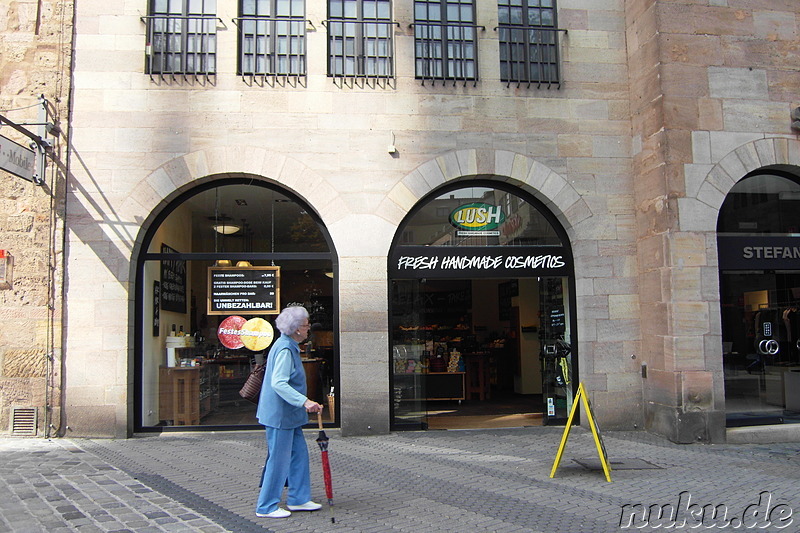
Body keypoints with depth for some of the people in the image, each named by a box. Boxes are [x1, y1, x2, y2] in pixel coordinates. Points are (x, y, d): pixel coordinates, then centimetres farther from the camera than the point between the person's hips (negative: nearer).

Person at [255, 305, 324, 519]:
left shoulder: (288, 346, 12)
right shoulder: (285, 350, -21)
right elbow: (279, 383, -30)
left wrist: (305, 403, 30)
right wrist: (305, 401, -36)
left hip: (288, 414, 10)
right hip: (280, 415, -10)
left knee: (299, 454, 15)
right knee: (279, 459, -1)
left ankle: (298, 499, 25)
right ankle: (266, 507, 10)